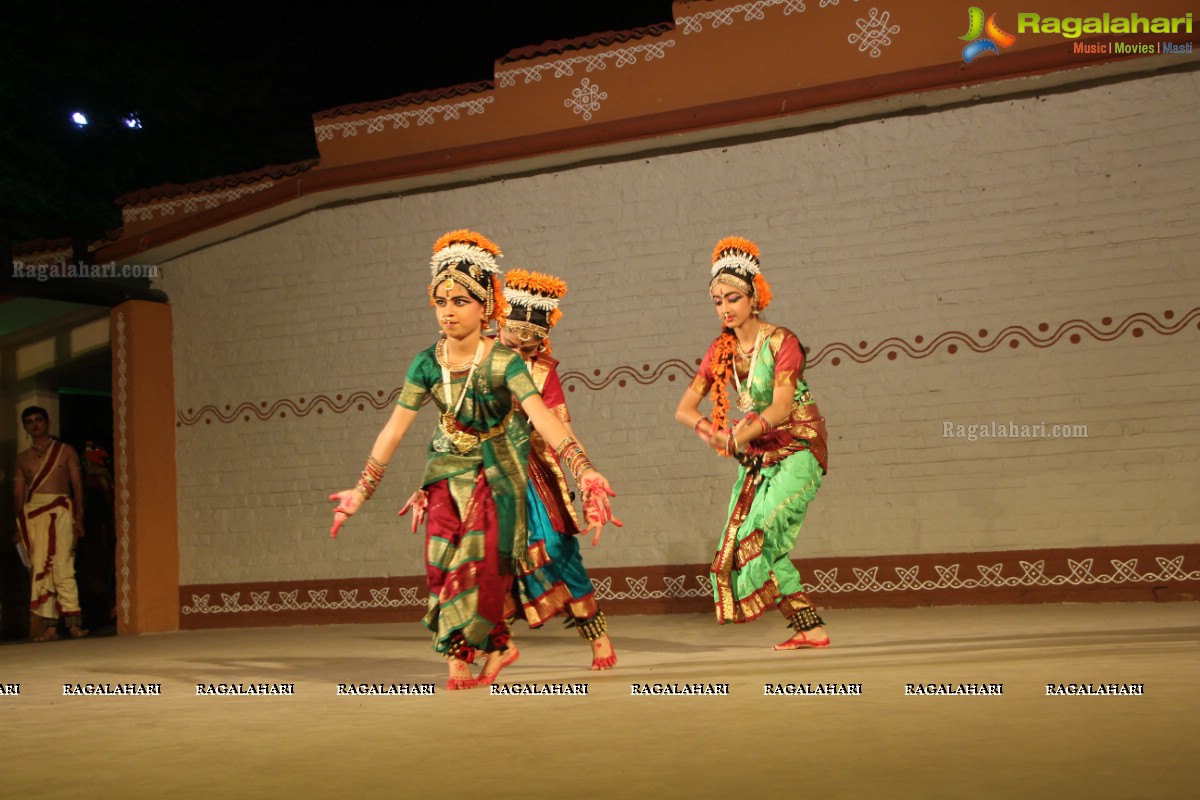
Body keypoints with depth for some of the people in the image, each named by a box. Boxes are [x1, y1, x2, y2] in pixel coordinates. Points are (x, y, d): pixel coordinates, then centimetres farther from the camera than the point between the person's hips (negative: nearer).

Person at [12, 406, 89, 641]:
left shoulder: (66, 452, 11)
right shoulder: (23, 459, 18)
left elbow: (77, 485, 7)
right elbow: (18, 493, 15)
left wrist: (79, 517, -3)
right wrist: (19, 526, 6)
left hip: (60, 510, -3)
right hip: (32, 513, 3)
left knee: (62, 565, -14)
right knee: (39, 569, -3)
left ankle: (73, 621, -16)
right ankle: (49, 625, -4)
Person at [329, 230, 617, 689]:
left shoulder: (503, 363, -18)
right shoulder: (427, 364, -7)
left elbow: (542, 417, -29)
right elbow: (394, 429, -4)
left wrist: (583, 471, -41)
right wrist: (362, 489, -4)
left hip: (495, 474, -3)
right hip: (447, 474, 4)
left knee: (483, 564, -6)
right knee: (444, 563, -2)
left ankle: (472, 655, 11)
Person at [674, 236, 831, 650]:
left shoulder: (781, 341, -13)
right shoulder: (721, 351, 4)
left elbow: (780, 407, -24)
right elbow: (685, 407, 1)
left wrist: (736, 436, -35)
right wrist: (710, 429, -21)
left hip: (797, 450, -6)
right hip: (758, 457, 6)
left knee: (759, 534, -22)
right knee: (768, 548, -1)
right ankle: (810, 627, 5)